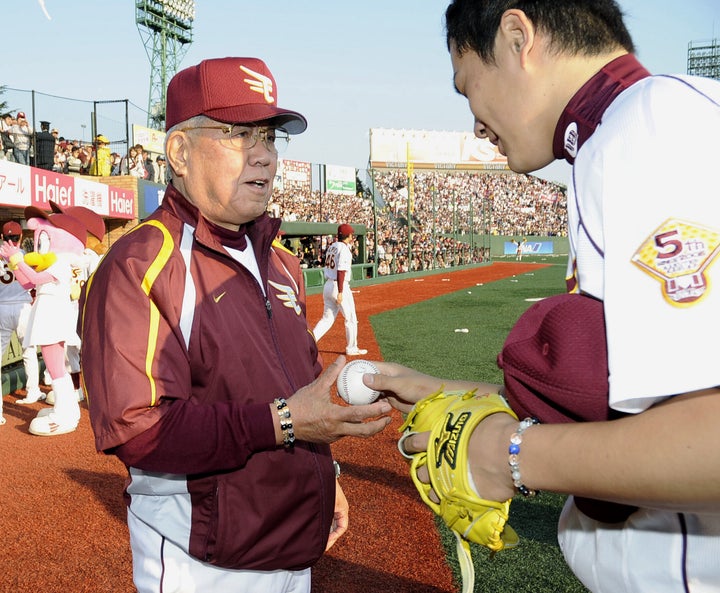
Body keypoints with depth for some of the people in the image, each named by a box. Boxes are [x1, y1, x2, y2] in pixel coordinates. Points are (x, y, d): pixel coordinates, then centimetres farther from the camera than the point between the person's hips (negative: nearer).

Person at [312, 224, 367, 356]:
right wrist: (340, 292, -22)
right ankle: (352, 349, 14)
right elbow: (341, 271, -20)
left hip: (327, 285, 8)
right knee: (351, 319, 6)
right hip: (339, 286, -8)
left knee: (327, 318, 13)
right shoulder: (344, 249, -15)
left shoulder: (332, 247, 11)